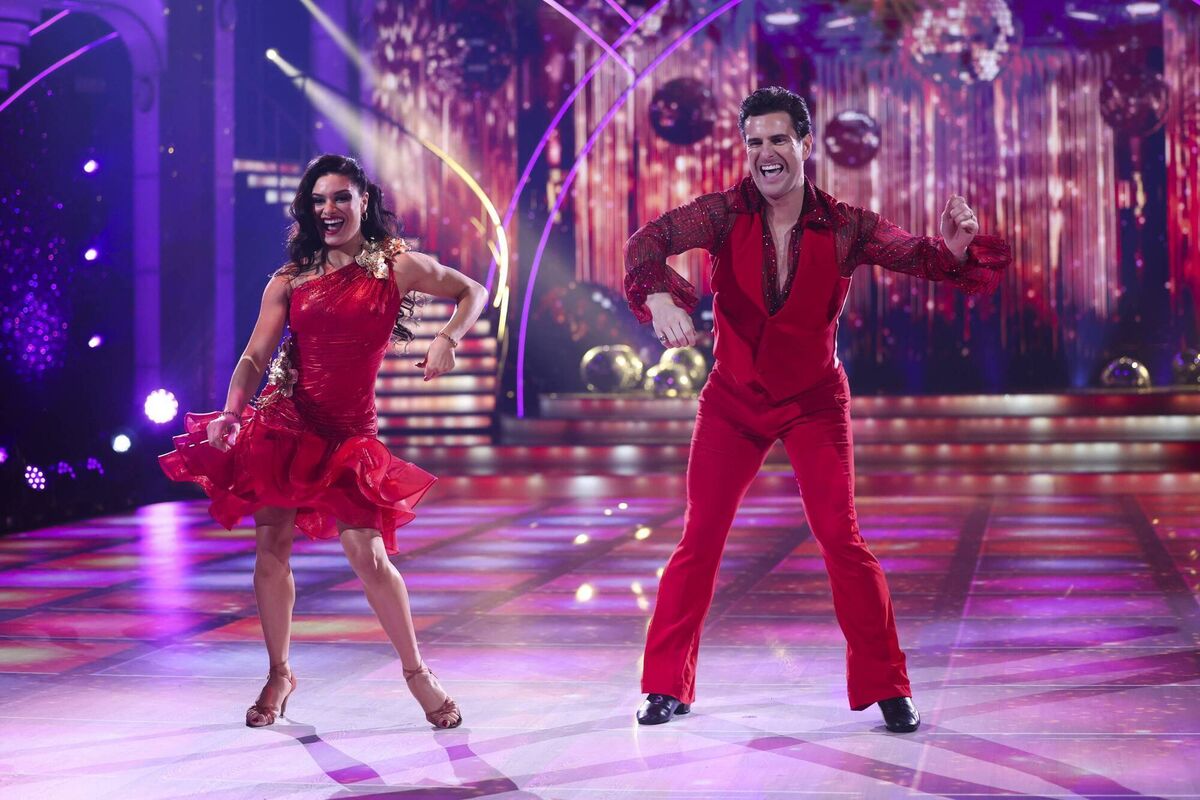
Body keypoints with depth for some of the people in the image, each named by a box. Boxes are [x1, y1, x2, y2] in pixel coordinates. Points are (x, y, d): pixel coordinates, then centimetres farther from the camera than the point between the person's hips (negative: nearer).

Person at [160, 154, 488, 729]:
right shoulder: (289, 281, 7)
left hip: (348, 432, -2)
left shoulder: (399, 267, 4)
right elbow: (254, 359, 1)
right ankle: (279, 675, 19)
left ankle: (417, 671, 8)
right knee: (272, 548, 2)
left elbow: (472, 293, 16)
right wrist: (231, 414, -17)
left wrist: (447, 340, -3)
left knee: (368, 554, -10)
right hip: (284, 422, 2)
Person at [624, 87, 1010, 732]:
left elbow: (925, 260, -15)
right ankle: (667, 685, 17)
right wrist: (658, 296, -47)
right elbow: (649, 240, -26)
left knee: (840, 540, -6)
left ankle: (886, 688, 7)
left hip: (814, 403, -1)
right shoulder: (727, 214, -14)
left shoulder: (845, 228, -13)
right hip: (733, 400, 1)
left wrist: (955, 247, -38)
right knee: (700, 540, 4)